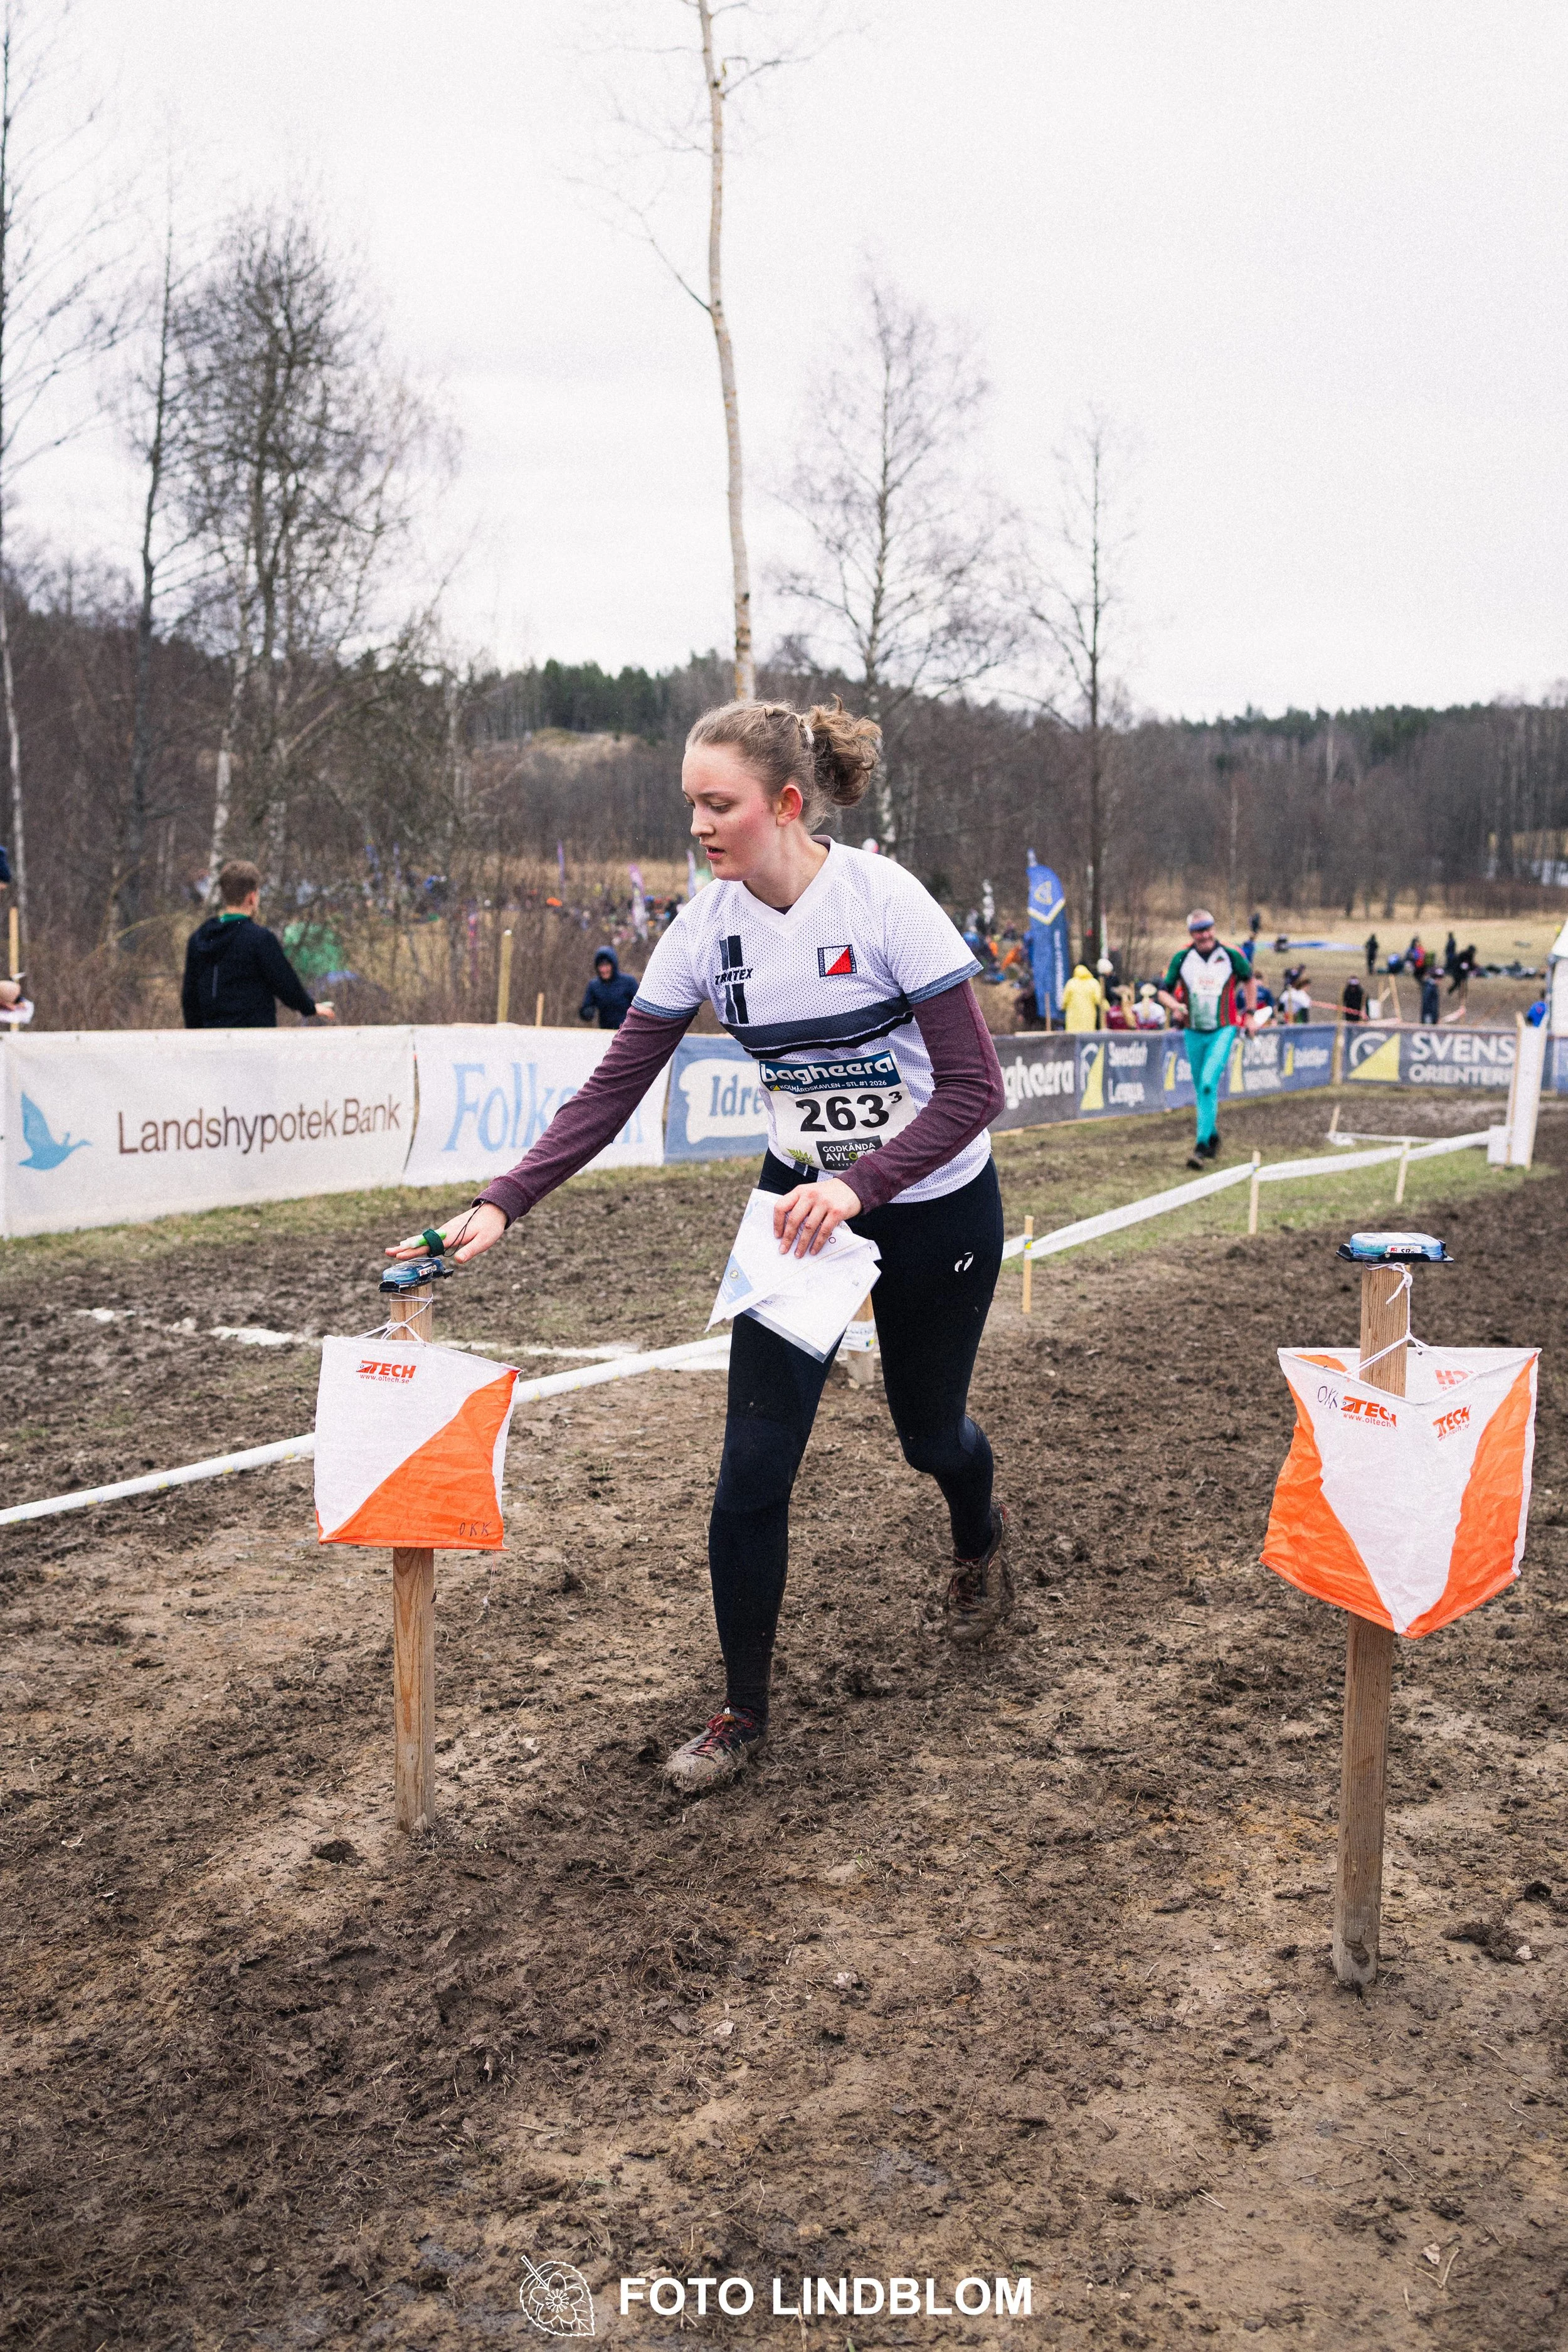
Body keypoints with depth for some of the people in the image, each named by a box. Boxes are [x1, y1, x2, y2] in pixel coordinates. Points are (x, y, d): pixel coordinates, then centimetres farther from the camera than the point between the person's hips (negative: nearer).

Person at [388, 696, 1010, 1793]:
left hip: (935, 1209, -3)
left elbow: (975, 1086, -23)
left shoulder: (885, 900, -23)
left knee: (929, 1431, 16)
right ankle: (744, 1712, 13)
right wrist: (500, 1205, -21)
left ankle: (980, 1541, 55)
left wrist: (858, 1186, -34)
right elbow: (613, 1091, -10)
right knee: (754, 1462, -5)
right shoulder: (708, 927, -10)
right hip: (800, 1204, 3)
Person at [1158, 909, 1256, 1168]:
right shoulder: (1181, 958, -2)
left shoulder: (1231, 955, -5)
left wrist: (1251, 1013, 11)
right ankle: (1213, 1136, 33)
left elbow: (1249, 980, 14)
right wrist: (1176, 1006, -17)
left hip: (1223, 1031, -3)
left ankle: (1202, 1145, -18)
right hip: (1194, 1033, 3)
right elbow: (1164, 992, 4)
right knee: (1202, 1090, 12)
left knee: (1208, 1084, -19)